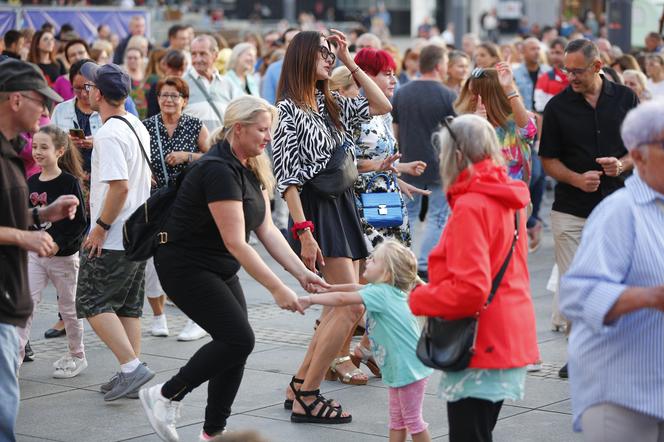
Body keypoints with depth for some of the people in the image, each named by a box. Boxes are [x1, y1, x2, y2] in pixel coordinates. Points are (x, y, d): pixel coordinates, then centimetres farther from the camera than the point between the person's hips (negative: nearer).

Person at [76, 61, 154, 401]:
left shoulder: (109, 134, -18)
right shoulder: (138, 127, 11)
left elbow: (120, 185, -26)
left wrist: (101, 227, -19)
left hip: (112, 239, -9)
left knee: (93, 303, -3)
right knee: (129, 306, 13)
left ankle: (132, 366, -10)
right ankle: (130, 375, 15)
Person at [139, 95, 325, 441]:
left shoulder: (252, 168, 4)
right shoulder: (219, 171, -25)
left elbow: (267, 229, 3)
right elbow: (236, 243, -27)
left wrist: (301, 272, -7)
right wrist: (277, 289, -27)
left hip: (220, 269, 9)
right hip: (186, 267, -9)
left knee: (235, 344, 3)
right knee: (238, 339, -15)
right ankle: (165, 395, 0)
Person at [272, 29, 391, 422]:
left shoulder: (332, 104, 12)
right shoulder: (289, 109, -10)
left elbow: (382, 106, 13)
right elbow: (288, 177, -14)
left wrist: (351, 64, 8)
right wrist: (304, 232, -20)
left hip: (343, 206, 9)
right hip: (316, 210, -9)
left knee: (342, 308, 11)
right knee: (351, 307, -12)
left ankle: (300, 385, 18)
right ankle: (306, 398, -6)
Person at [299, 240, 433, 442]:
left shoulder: (381, 293, -21)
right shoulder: (383, 290, 7)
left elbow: (342, 299, -25)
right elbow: (354, 288, 21)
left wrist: (310, 300, -19)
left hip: (409, 369, -10)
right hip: (399, 368, 10)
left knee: (412, 419, 0)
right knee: (396, 417, 16)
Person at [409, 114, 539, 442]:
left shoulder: (470, 207, -18)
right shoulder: (508, 200, 10)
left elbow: (469, 290, -24)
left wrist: (420, 299, -8)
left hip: (480, 347, -9)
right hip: (507, 338, 9)